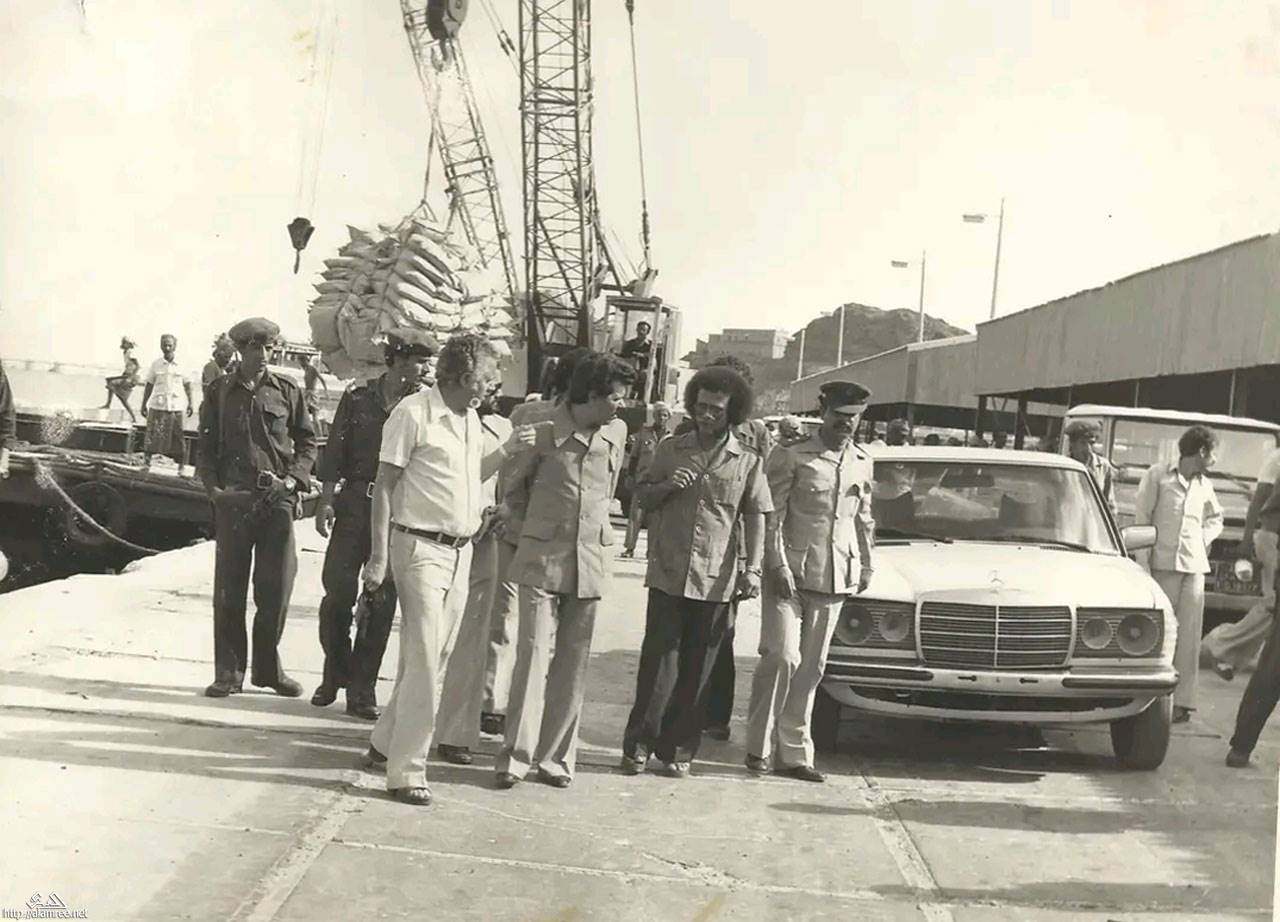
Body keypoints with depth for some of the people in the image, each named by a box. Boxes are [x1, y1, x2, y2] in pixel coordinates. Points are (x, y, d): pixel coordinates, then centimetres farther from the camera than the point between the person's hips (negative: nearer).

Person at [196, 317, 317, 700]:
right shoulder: (219, 391, 8)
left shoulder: (287, 390, 7)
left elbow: (307, 440, 12)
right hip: (233, 498, 0)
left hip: (277, 499, 0)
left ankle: (268, 667, 17)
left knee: (276, 586, 3)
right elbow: (206, 446, 10)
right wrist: (213, 487, -3)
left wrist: (294, 479, -3)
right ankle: (228, 672, 11)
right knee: (229, 587, 2)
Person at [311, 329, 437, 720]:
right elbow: (335, 454, 5)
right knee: (338, 591, -1)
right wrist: (327, 499, -3)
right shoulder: (358, 400, 4)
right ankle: (335, 672, 22)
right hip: (354, 506, -1)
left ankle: (362, 690, 10)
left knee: (381, 601, 1)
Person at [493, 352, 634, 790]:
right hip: (541, 559, -3)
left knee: (573, 662, 6)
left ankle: (555, 756, 14)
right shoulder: (545, 429, -6)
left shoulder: (617, 434, 4)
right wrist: (537, 527, 8)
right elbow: (513, 491, 8)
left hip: (589, 561, 3)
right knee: (534, 653, -8)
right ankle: (515, 755, -2)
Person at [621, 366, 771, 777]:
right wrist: (667, 486, -6)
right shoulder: (671, 450, 9)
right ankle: (639, 743, 9)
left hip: (716, 581, 0)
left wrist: (753, 567, -8)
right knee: (658, 662, -1)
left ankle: (678, 749, 14)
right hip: (668, 574, 0)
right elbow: (641, 497, 15)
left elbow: (756, 516, 4)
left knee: (697, 670, 5)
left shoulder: (748, 462, 6)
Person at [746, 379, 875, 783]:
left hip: (835, 580, 5)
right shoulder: (793, 457, -4)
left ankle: (794, 752, 14)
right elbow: (772, 516, -7)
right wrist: (778, 565, -13)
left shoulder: (861, 463, 13)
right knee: (782, 657, -11)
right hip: (791, 573, -5)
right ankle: (759, 747, 2)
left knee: (811, 668, 8)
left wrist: (866, 566, 18)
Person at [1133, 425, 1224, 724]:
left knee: (1188, 635, 1)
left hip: (1194, 567, 4)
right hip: (1163, 564, -4)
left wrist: (1204, 540, 11)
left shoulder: (1204, 485, 14)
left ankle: (1182, 701, 3)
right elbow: (1141, 517, -3)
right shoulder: (1158, 474, -1)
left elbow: (1215, 519, 31)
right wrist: (1143, 561, -9)